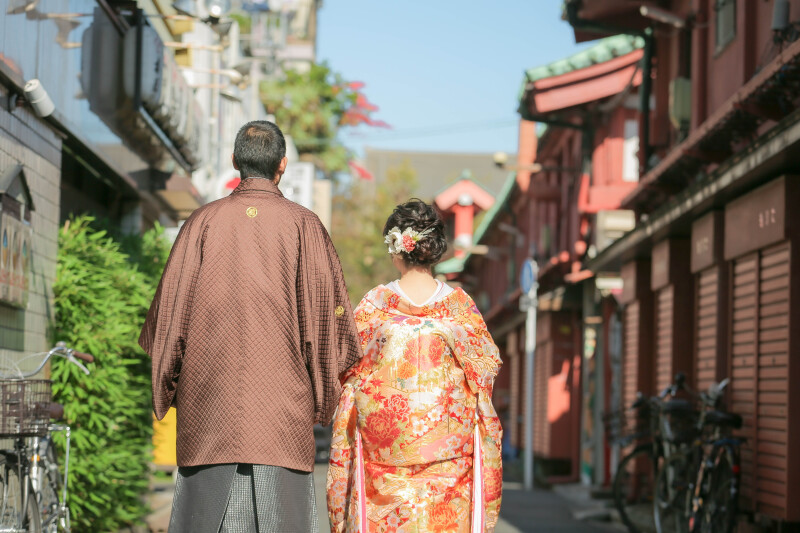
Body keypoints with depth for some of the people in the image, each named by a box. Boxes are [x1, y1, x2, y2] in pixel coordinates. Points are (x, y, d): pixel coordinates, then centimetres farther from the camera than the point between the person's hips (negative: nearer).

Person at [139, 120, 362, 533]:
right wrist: (323, 395, 12)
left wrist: (167, 389, 15)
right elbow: (326, 309, 1)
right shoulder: (304, 226, 0)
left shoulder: (203, 222, 4)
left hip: (209, 395, 1)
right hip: (283, 403, -1)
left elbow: (171, 306, 5)